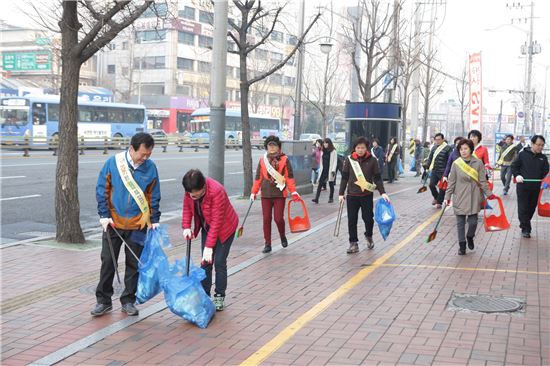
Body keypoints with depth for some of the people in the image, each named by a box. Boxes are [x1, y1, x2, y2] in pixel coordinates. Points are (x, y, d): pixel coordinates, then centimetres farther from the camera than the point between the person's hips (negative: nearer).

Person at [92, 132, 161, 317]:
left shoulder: (150, 167, -3)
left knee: (134, 264, 8)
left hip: (137, 225, 1)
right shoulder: (113, 162, -8)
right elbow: (102, 190, -2)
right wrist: (104, 215, -6)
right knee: (108, 261, 4)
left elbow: (153, 196, 6)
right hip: (113, 223, -1)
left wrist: (154, 220, 3)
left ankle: (128, 300, 21)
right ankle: (103, 300, 15)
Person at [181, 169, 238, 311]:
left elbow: (216, 222, -32)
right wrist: (186, 227, -16)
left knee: (219, 262, -6)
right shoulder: (190, 190, -17)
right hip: (206, 226, 6)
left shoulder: (216, 191, -35)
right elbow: (187, 208, 0)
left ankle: (219, 297, 6)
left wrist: (209, 246, -31)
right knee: (205, 262, 3)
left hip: (224, 227, -6)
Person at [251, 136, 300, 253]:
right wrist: (254, 192, 9)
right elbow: (258, 177, 11)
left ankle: (283, 236, 26)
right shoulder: (262, 160, 7)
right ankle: (267, 244, 13)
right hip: (266, 194, 2)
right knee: (266, 219, 3)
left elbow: (289, 176, -1)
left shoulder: (284, 159, 0)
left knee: (278, 218, -5)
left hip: (280, 193, -2)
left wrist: (293, 191, -7)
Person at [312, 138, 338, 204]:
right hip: (323, 170, 4)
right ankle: (316, 198, -12)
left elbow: (335, 161, -8)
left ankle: (331, 198, 21)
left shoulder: (333, 151, -5)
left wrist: (333, 170, -16)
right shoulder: (322, 151, 11)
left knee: (331, 184, 8)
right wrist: (320, 169, 13)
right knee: (320, 184, -6)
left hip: (330, 170, -4)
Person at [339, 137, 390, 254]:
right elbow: (344, 177, 5)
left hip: (367, 195, -1)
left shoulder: (372, 160, -3)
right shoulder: (349, 160, 0)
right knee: (352, 220, 1)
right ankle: (353, 243, 11)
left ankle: (369, 236, 32)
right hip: (352, 195, 1)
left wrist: (382, 193, -10)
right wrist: (341, 193, 2)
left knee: (368, 218, 4)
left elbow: (377, 178, 0)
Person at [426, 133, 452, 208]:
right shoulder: (434, 147, 10)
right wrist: (428, 167, 16)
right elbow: (430, 158, 18)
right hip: (434, 170, 5)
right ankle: (436, 197, 26)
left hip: (443, 172, -5)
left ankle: (439, 202, 17)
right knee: (431, 185, 0)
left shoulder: (447, 148, -9)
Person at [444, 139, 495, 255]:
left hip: (474, 197, 0)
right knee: (460, 222, 4)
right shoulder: (456, 164, -2)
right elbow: (451, 182, 2)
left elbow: (482, 181, 2)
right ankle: (462, 245, 15)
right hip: (460, 197, 0)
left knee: (473, 221, -1)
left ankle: (470, 237, 30)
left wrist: (489, 193, -3)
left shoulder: (478, 163, -3)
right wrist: (447, 196, 0)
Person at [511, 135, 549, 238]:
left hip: (536, 187, 3)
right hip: (523, 186, -3)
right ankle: (525, 229, 1)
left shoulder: (543, 158, 8)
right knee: (523, 208, -4)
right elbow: (514, 166, 3)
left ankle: (524, 225, 25)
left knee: (531, 208, 10)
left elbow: (545, 172, 6)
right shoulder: (523, 154, -1)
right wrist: (517, 175, -13)